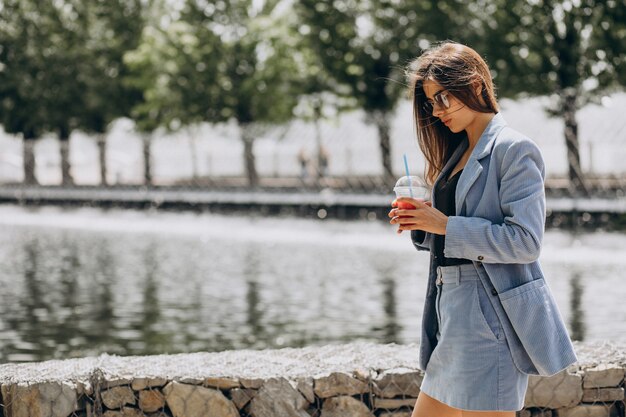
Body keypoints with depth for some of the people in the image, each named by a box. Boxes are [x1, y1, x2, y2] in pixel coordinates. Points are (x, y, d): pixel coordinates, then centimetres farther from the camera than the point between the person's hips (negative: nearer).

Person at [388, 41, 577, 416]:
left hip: (491, 316, -9)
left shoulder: (514, 150, -11)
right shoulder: (458, 152, 17)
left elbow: (525, 241, -19)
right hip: (454, 312, 9)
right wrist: (422, 223, 2)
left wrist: (446, 226, -18)